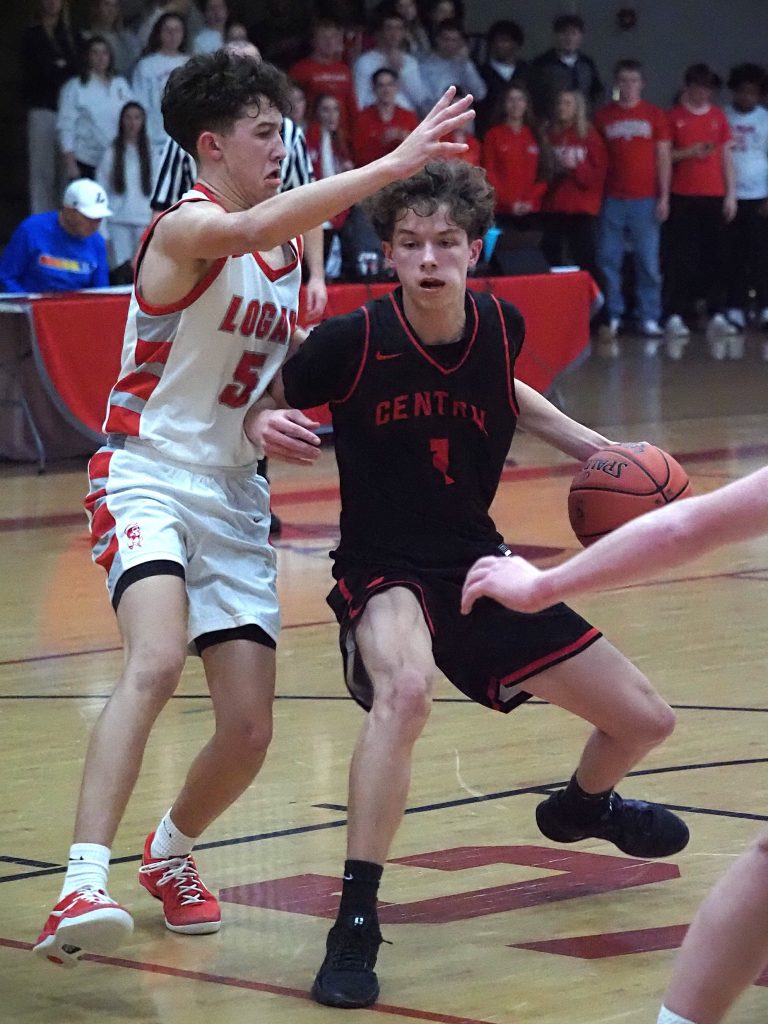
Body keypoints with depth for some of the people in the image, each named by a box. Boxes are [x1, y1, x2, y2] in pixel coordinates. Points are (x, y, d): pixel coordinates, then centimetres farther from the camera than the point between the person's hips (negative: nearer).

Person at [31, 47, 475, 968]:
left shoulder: (290, 255, 11)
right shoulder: (185, 227, -13)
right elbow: (247, 229, -36)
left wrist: (267, 417, -1)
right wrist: (393, 165, -44)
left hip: (236, 495, 7)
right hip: (148, 478, -7)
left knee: (249, 732, 3)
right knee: (158, 658, -33)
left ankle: (170, 853, 34)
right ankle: (83, 888, -38)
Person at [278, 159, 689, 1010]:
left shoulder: (500, 328, -5)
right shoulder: (351, 341, -19)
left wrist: (586, 444, 11)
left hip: (481, 568, 5)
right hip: (385, 576, -5)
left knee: (644, 722, 10)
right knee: (406, 688, -41)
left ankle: (583, 806, 49)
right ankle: (354, 925, -33)